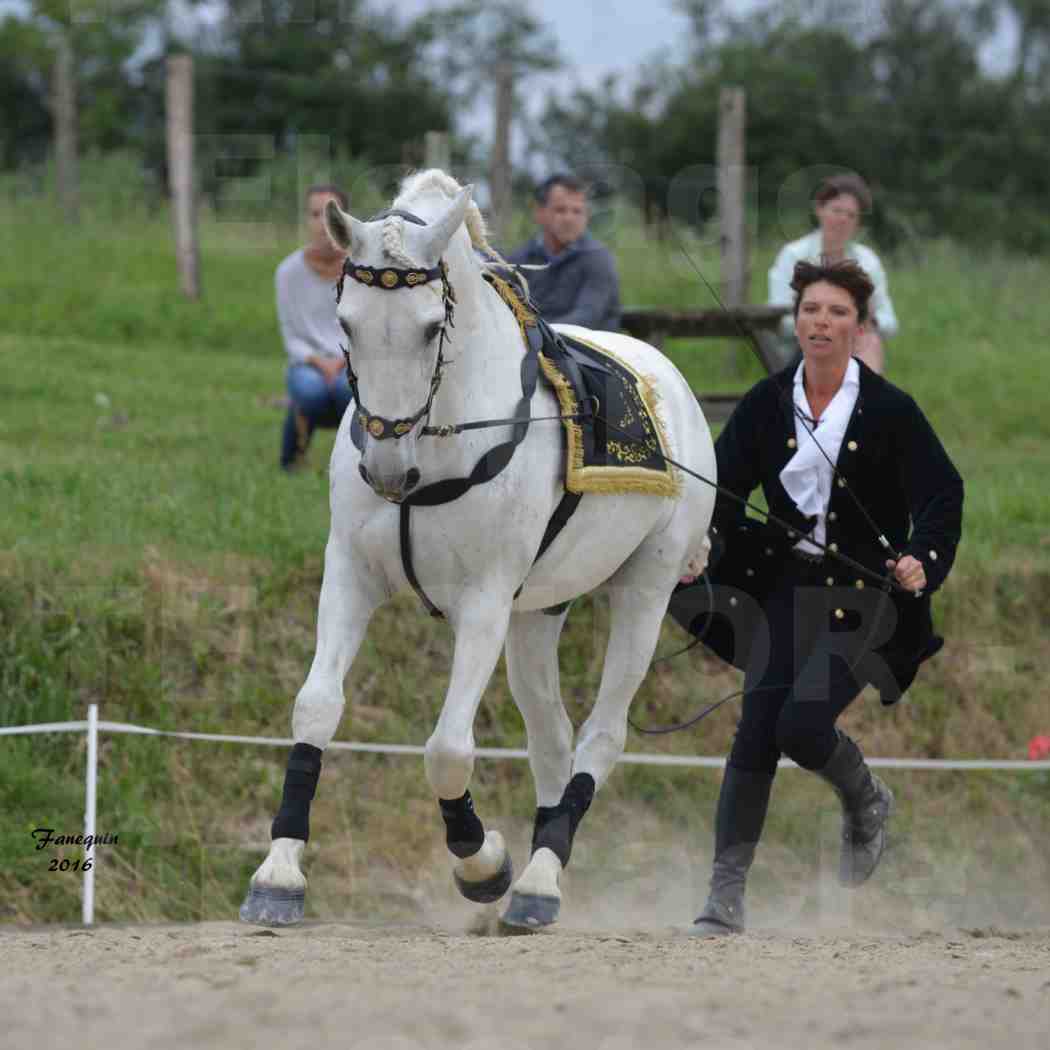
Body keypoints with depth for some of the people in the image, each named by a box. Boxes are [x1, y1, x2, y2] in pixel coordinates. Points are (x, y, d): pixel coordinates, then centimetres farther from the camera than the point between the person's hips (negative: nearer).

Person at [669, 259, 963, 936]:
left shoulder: (890, 411, -7)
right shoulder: (768, 404, 2)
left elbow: (942, 497, -9)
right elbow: (724, 487, 2)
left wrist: (922, 561, -27)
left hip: (863, 596, -3)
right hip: (787, 587, 3)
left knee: (802, 726, -17)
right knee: (756, 736, -6)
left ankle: (866, 803, 19)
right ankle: (726, 898, -2)